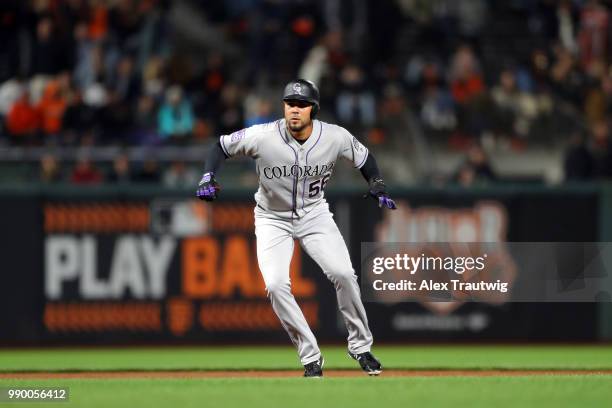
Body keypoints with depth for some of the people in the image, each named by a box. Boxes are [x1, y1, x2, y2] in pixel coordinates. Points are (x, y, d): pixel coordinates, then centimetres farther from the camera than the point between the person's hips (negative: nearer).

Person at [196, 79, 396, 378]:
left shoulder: (336, 138, -17)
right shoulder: (262, 136, -23)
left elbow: (363, 158, 3)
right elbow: (221, 146, -8)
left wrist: (378, 190, -10)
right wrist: (207, 179, -23)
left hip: (314, 214, 1)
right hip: (273, 219, -1)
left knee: (343, 274, -17)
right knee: (276, 284, -19)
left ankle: (360, 346, 4)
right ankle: (311, 358, -5)